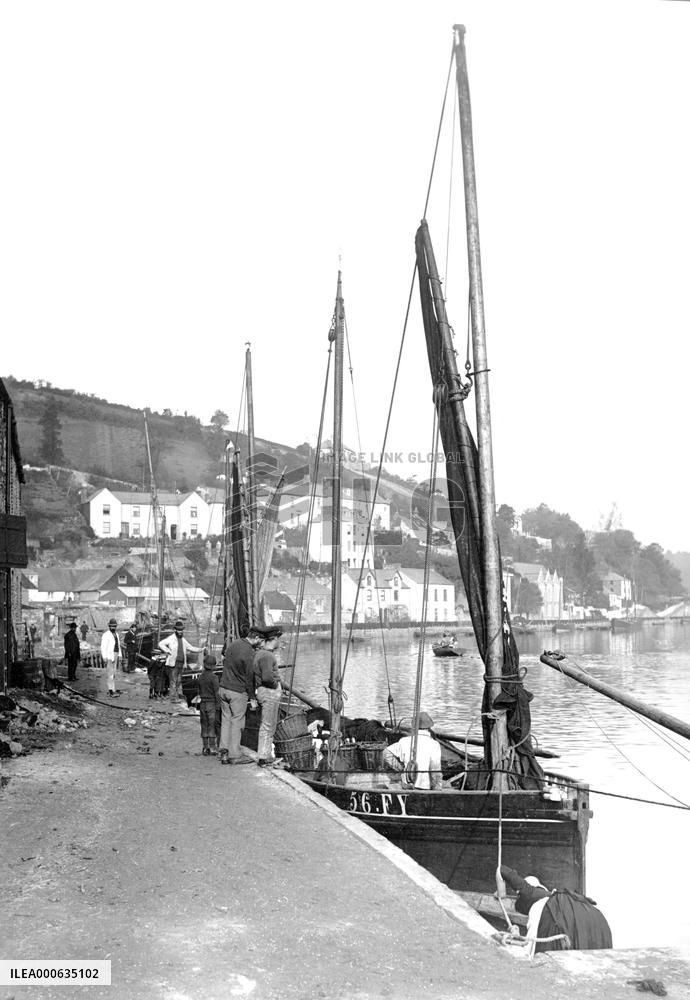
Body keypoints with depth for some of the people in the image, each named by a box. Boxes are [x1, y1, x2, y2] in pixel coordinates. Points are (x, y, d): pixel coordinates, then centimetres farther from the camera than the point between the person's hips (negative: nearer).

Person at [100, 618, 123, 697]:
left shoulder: (116, 634, 14)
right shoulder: (106, 635, -13)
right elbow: (103, 646, -17)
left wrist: (120, 655, 17)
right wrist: (104, 657, -22)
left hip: (115, 655, 9)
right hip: (109, 656, -9)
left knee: (112, 673, 14)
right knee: (110, 673, -9)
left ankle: (111, 690, 21)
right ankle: (111, 692, -10)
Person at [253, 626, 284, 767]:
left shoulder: (260, 652, 10)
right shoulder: (266, 656, -20)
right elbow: (267, 677, -29)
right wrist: (276, 684, -11)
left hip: (266, 691, 10)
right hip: (270, 692, -10)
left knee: (271, 724, 17)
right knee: (267, 726, -4)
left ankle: (266, 755, 24)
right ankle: (263, 758, 0)